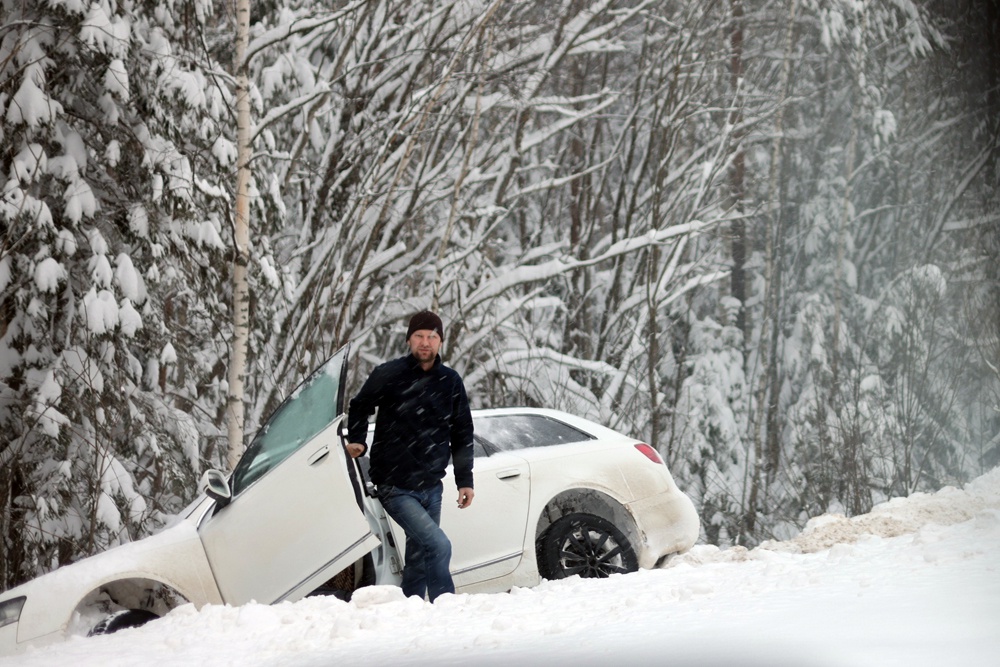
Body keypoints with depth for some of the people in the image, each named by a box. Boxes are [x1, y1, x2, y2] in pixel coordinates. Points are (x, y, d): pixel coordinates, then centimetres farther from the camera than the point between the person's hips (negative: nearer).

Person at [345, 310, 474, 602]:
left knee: (419, 559, 11)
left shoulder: (450, 381, 6)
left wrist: (465, 480, 10)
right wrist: (357, 440, -5)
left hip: (431, 487, 5)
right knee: (438, 545, -20)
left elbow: (462, 434, 14)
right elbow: (359, 406, 10)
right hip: (396, 487, -5)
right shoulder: (389, 374, -6)